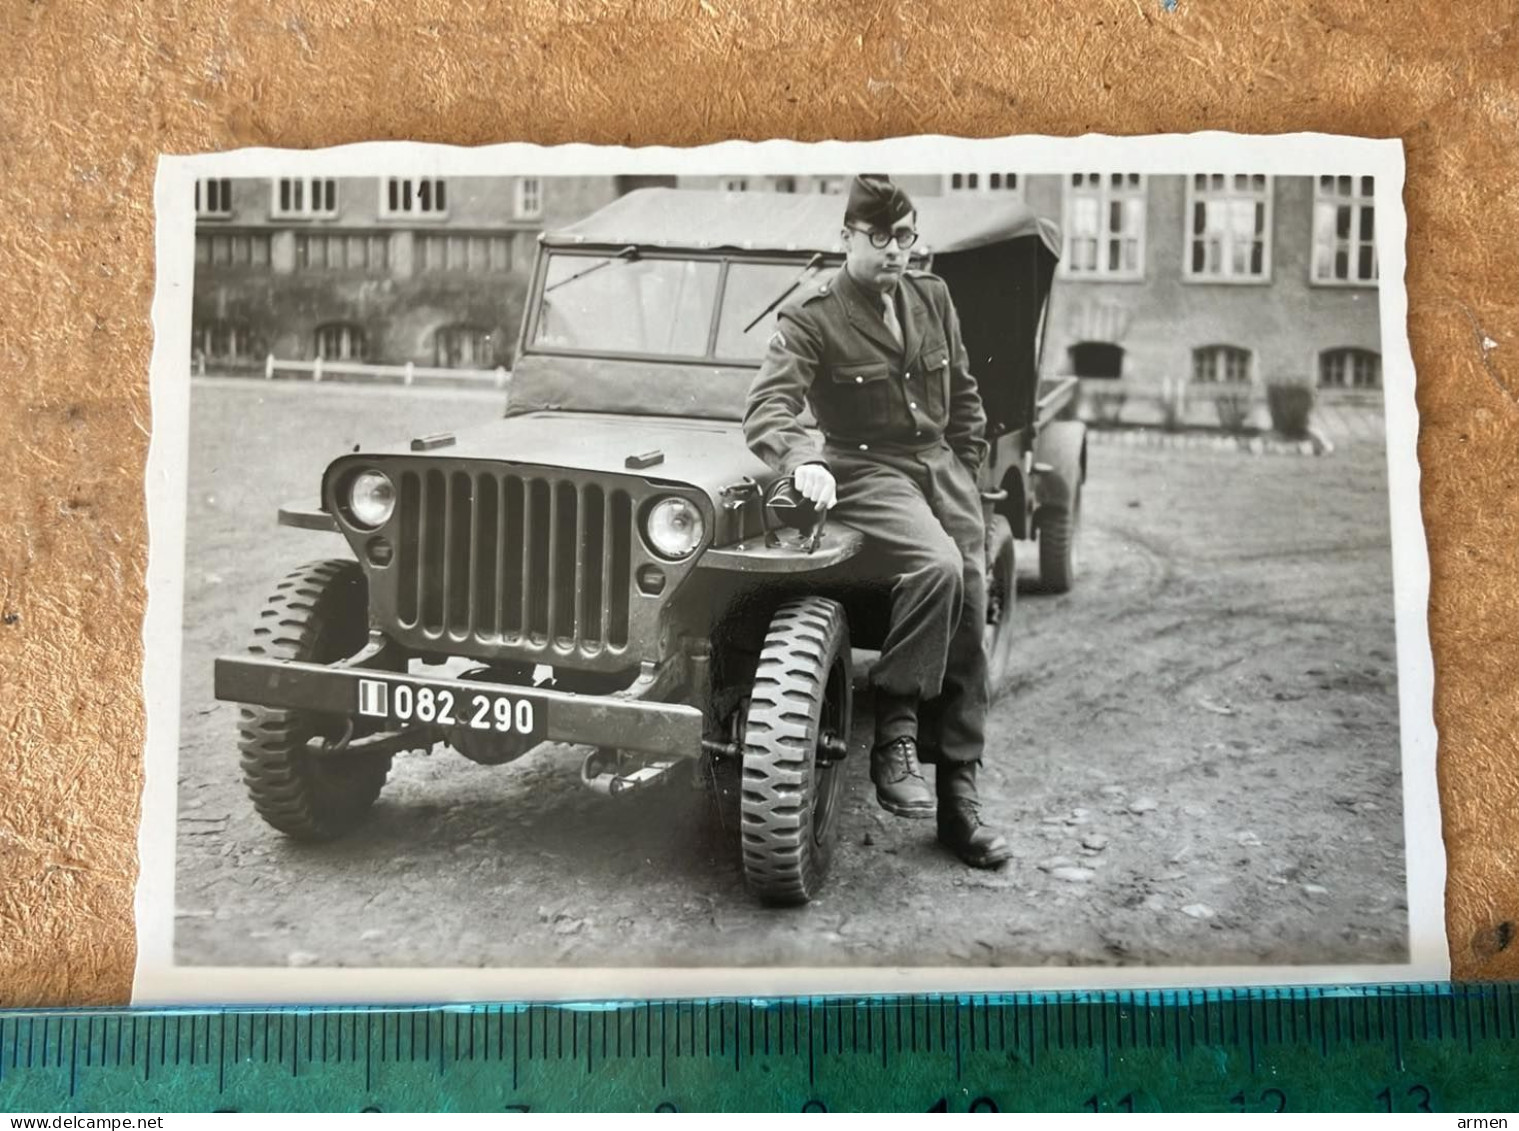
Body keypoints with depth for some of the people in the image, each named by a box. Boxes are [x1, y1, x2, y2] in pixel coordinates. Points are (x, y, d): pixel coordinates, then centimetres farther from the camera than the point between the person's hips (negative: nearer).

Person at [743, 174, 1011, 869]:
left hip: (942, 466, 6)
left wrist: (967, 479, 13)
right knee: (934, 566, -34)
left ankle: (959, 801, 10)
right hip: (866, 470, -6)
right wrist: (804, 461, -38)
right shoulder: (810, 317, -7)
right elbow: (765, 409, -19)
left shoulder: (932, 299, 11)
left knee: (969, 624, 1)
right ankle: (893, 737, -21)